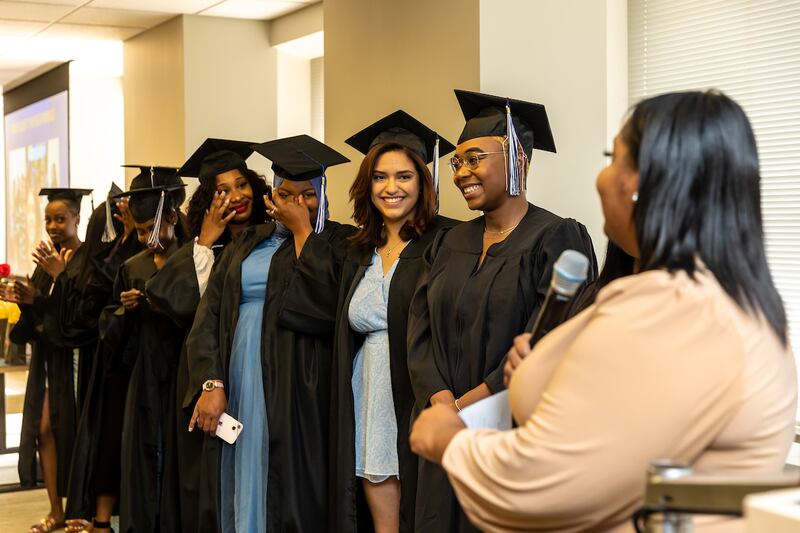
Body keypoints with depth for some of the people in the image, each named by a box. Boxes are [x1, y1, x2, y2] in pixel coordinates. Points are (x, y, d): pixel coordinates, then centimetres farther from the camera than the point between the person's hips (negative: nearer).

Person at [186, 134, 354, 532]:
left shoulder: (338, 242, 2)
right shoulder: (248, 243, 14)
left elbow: (325, 304, -18)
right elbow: (209, 315, 6)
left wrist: (303, 230, -9)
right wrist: (210, 384, -8)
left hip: (297, 391, -4)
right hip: (239, 390, 4)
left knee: (290, 498, -4)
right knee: (242, 486, 8)